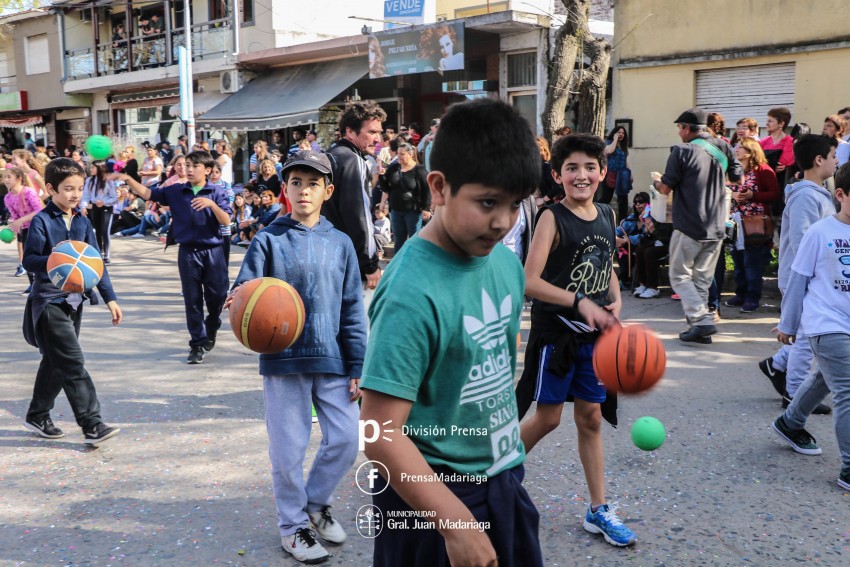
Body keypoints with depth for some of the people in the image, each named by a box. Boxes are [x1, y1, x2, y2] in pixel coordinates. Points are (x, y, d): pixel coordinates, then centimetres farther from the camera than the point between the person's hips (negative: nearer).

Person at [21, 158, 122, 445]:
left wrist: (110, 297, 7)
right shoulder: (41, 221, -9)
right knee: (73, 364, -11)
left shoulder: (82, 222, 8)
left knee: (56, 362, 16)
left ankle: (37, 415, 32)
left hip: (74, 300, 7)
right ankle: (92, 426, -10)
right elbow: (29, 259, -12)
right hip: (49, 301, -7)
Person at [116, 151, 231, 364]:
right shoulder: (176, 192, 6)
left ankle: (211, 328, 34)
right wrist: (128, 180, -13)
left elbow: (226, 221, -10)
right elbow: (148, 194, 1)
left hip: (213, 251, -1)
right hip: (188, 252, 1)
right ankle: (197, 344, 13)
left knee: (217, 295, 3)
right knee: (192, 300, 4)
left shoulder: (217, 193, 0)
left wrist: (212, 204, -25)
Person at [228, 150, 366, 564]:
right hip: (284, 359, -2)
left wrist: (356, 368, 3)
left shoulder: (340, 244, 6)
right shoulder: (269, 240, -1)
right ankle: (293, 526, 26)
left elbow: (353, 310, 6)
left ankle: (316, 502, 31)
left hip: (332, 360, 3)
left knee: (346, 440, 4)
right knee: (289, 449, 5)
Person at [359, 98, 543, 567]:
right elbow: (380, 432, -25)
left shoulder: (507, 263, -3)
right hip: (433, 495, -7)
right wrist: (456, 523, -23)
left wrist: (508, 457, 16)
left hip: (504, 479, 7)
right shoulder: (413, 292, -25)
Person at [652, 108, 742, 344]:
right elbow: (737, 176, 16)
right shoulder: (723, 148, 7)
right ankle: (700, 327, 12)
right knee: (702, 278, 12)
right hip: (716, 227, 6)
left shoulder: (682, 151, -9)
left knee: (680, 275, 4)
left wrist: (656, 180, 13)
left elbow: (666, 188, -8)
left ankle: (702, 320, -13)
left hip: (688, 228, -6)